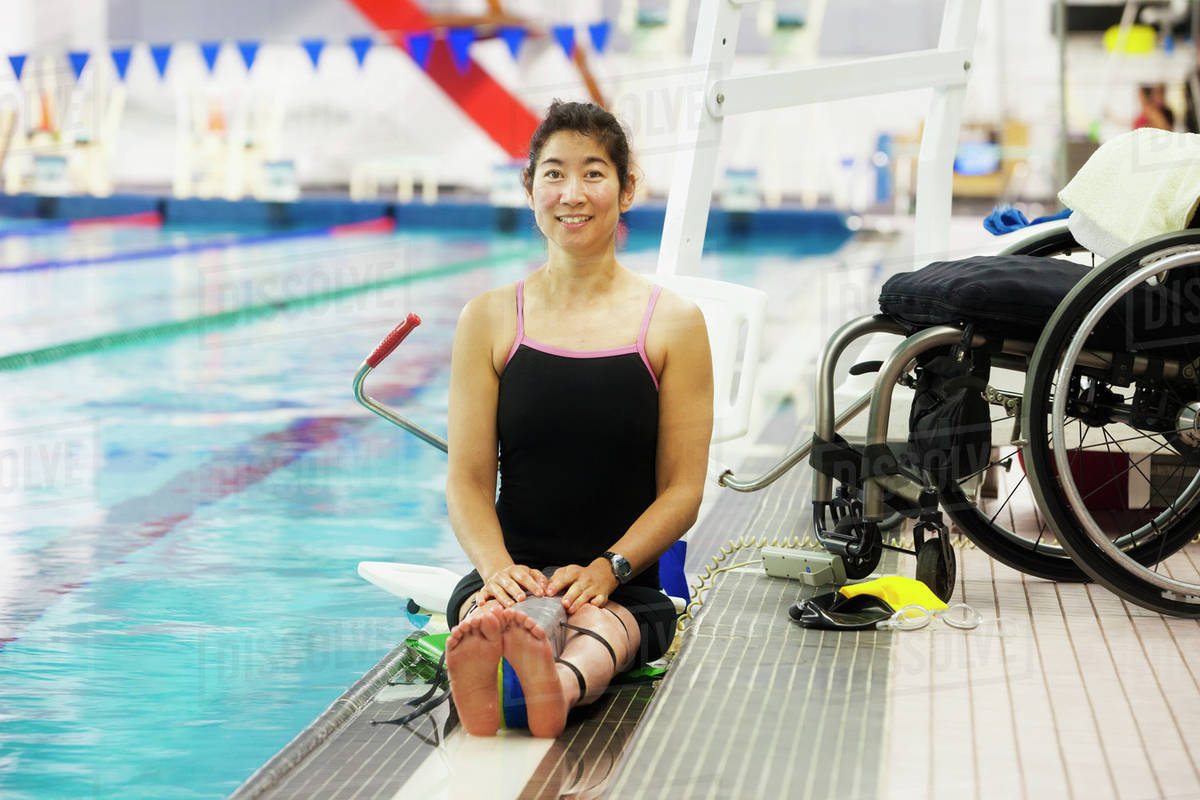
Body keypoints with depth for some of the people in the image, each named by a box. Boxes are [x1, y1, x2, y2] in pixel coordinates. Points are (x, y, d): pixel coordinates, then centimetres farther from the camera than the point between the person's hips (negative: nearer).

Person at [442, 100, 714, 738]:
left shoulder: (673, 324, 7)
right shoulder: (490, 320, 10)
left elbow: (682, 489, 4)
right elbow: (468, 480, 6)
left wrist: (607, 569, -14)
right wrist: (498, 567, -15)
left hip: (624, 588, 0)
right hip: (514, 575, 1)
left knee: (595, 623, -38)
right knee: (525, 611, -38)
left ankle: (560, 684, -71)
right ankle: (479, 687, -70)